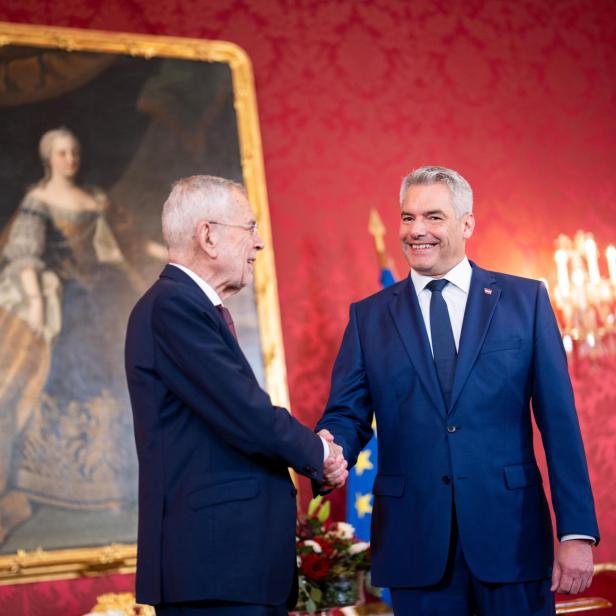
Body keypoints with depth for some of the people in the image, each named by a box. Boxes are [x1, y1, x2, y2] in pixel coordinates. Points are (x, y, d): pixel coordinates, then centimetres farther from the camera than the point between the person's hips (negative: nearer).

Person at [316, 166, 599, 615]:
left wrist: (577, 532, -5)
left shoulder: (525, 300, 3)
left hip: (511, 537, -1)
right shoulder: (368, 317, 8)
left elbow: (559, 421, 0)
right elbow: (348, 414, 5)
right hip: (416, 544, 1)